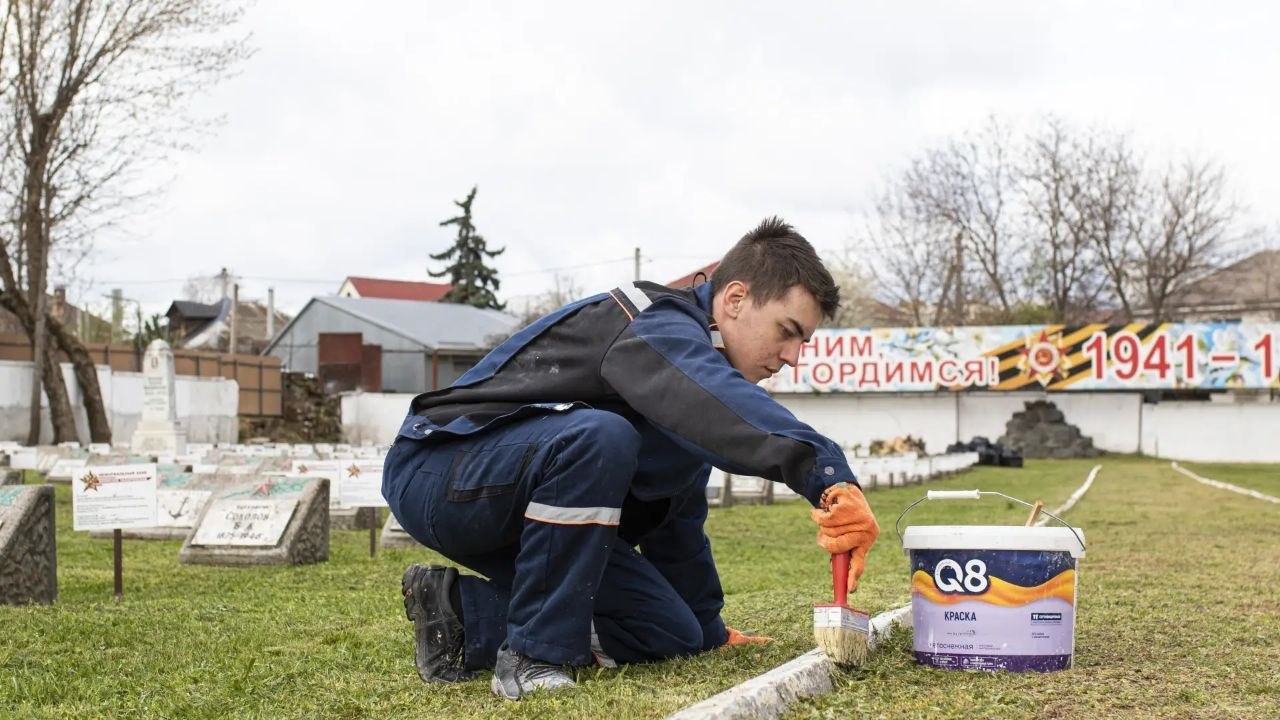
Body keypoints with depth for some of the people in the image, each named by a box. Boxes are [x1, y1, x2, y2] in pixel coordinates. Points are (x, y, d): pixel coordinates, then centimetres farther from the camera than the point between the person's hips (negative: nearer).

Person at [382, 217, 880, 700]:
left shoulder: (686, 345, 11)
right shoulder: (658, 327, -19)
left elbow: (678, 512, 21)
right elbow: (725, 405, -45)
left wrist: (707, 629, 26)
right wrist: (827, 476, -58)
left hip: (526, 508, 10)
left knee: (672, 636, 2)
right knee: (599, 436, -38)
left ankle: (463, 611, 4)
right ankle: (531, 652, -25)